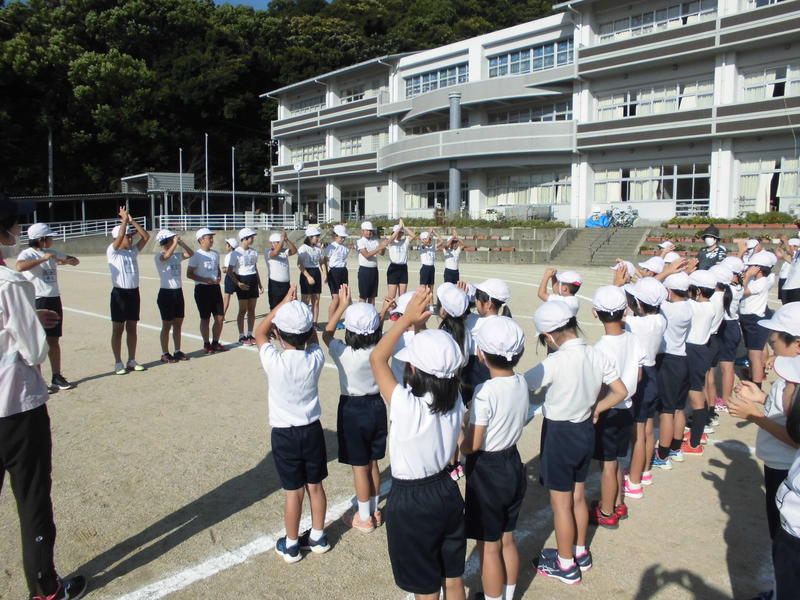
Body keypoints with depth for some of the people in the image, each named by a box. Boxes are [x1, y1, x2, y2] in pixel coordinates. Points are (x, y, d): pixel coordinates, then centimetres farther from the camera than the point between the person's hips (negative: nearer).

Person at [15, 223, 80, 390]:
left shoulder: (52, 253, 11)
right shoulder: (27, 254, -9)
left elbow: (76, 261, 17)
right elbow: (20, 266, -31)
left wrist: (67, 260, -5)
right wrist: (43, 259, -29)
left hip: (54, 300, 7)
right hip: (37, 301, -7)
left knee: (54, 341, 12)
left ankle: (57, 377, 19)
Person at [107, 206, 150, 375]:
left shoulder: (133, 251, 10)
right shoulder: (112, 251, -4)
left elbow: (146, 236, 2)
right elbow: (119, 237, -21)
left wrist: (132, 221, -3)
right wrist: (124, 219, -14)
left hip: (134, 292, 5)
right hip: (120, 293, -5)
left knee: (132, 328, 11)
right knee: (118, 329, 2)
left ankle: (131, 361, 19)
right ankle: (118, 363, 8)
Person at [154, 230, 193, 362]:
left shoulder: (176, 255, 9)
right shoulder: (158, 256, -11)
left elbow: (190, 253, 10)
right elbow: (166, 256, -31)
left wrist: (181, 243, 1)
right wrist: (175, 243, -23)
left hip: (178, 292, 7)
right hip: (166, 293, -7)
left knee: (178, 323, 10)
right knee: (167, 325, 1)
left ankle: (178, 351, 19)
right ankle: (165, 354, 10)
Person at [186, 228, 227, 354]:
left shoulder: (215, 254, 10)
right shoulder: (197, 255, -9)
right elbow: (189, 274, -10)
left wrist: (218, 278, 1)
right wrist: (205, 280, -18)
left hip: (215, 288, 6)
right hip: (202, 288, -6)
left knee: (220, 317, 6)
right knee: (205, 318, 2)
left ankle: (215, 343, 21)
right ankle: (206, 344, 15)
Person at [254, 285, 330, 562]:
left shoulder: (274, 362, -22)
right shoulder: (316, 358, -16)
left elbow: (259, 332, -4)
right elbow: (313, 337, 7)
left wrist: (284, 303, -2)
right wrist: (300, 307, 3)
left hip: (284, 433, -3)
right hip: (312, 429, 3)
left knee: (293, 491, 10)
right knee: (315, 486, 17)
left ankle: (291, 545, 28)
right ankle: (318, 537, 34)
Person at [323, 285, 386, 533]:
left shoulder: (343, 353, -23)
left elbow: (326, 334, -3)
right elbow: (377, 336, 11)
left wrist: (342, 306, 1)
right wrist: (376, 314, 1)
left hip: (353, 410, -4)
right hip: (376, 406, 4)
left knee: (360, 467, 9)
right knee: (373, 463, 19)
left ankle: (364, 518, 23)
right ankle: (374, 511, 34)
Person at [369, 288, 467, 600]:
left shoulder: (407, 407, -30)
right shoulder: (455, 402, -13)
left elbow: (377, 358, -19)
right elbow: (434, 353, 2)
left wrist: (407, 319, -17)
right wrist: (420, 325, -3)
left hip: (411, 502, -5)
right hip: (446, 492, 5)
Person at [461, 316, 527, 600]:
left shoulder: (485, 391, -26)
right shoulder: (522, 383, -5)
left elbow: (471, 446, -21)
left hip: (487, 472, -7)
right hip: (513, 465, 7)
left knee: (489, 547, 12)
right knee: (507, 540, 23)